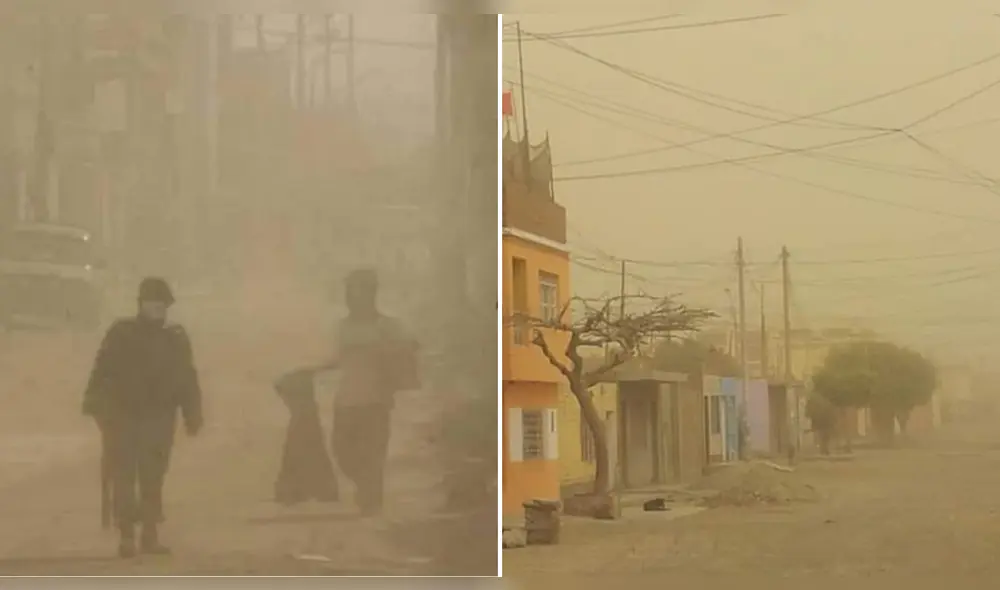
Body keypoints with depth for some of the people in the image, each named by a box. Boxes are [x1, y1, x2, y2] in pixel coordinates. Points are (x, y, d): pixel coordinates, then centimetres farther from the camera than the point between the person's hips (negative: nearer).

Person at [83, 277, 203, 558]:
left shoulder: (176, 338, 9)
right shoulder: (121, 333, 1)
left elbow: (187, 379, 9)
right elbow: (102, 370, -4)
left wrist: (193, 415, 4)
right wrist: (95, 402, -15)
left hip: (159, 419, 2)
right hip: (122, 416, -2)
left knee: (152, 478, 6)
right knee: (123, 477, -2)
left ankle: (150, 534, 13)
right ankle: (126, 535, 2)